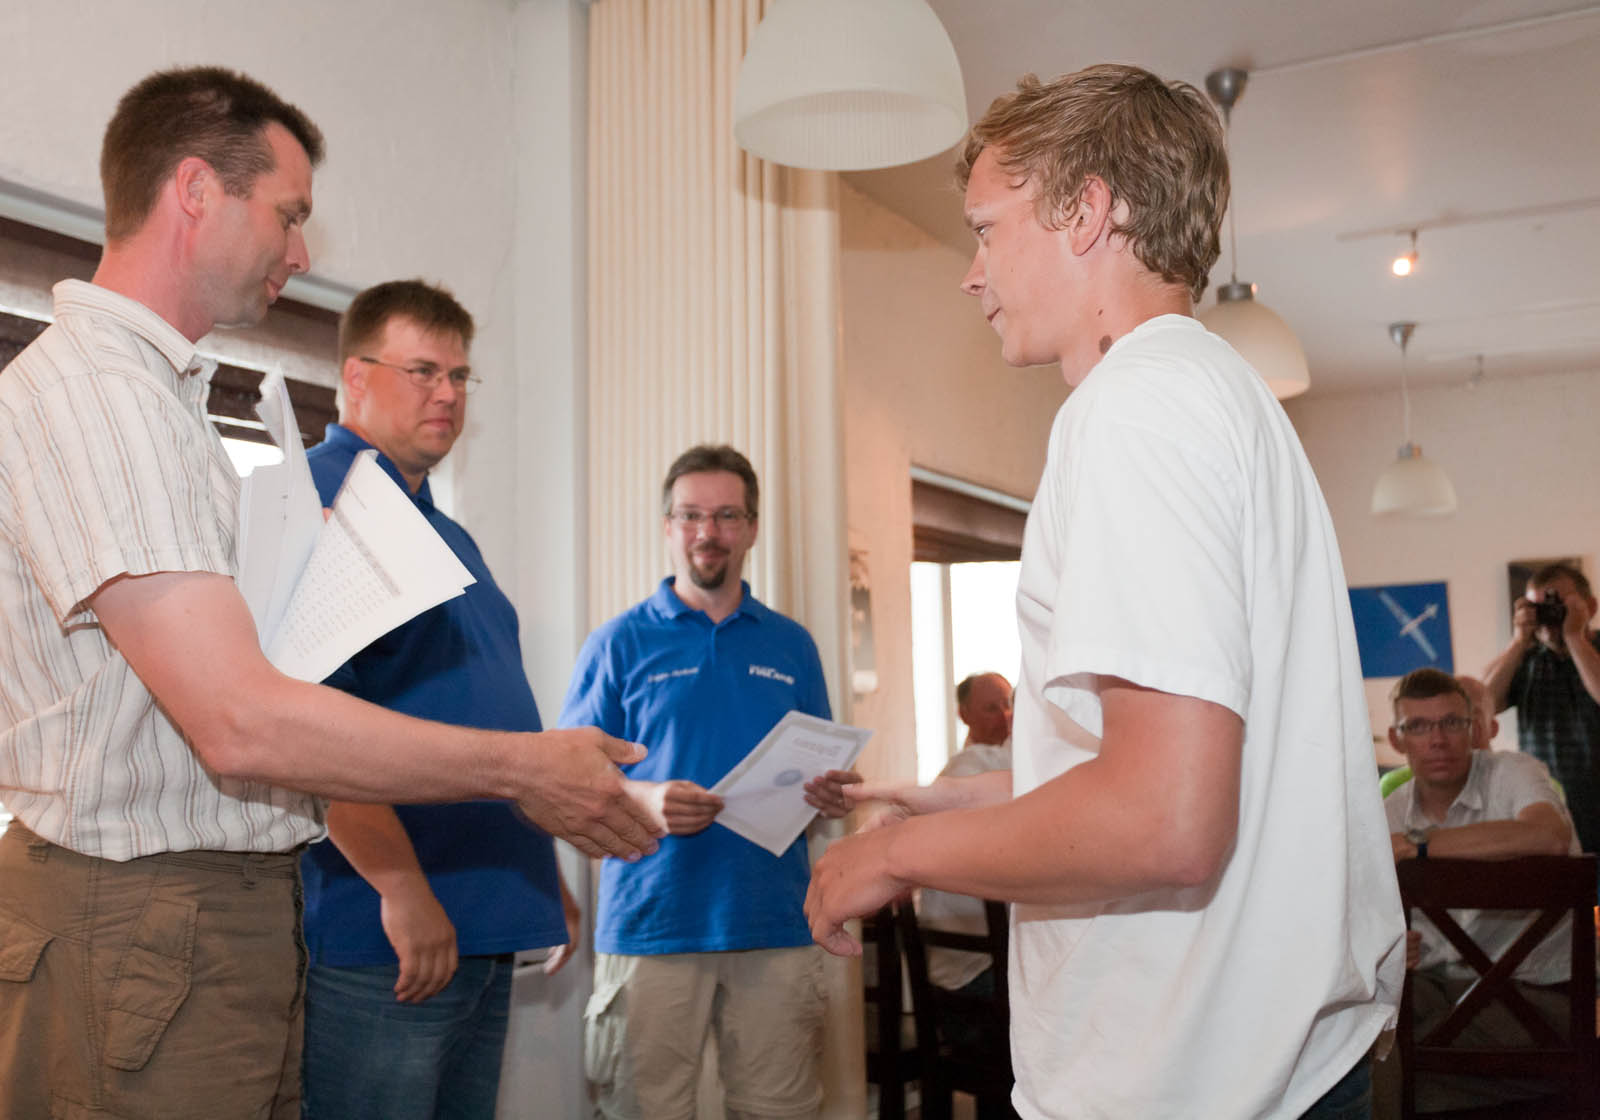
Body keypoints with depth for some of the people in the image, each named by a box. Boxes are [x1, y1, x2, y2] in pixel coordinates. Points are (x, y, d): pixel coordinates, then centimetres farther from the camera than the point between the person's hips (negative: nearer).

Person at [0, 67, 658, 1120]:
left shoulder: (155, 391, 18)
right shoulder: (87, 389, -16)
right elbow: (241, 722, -25)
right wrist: (523, 769, -18)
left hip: (243, 910, 10)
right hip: (146, 924, -9)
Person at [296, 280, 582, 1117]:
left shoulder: (448, 535, 20)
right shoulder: (310, 501, -9)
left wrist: (544, 876, 22)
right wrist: (398, 883, -23)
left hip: (484, 933, 9)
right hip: (378, 936, -9)